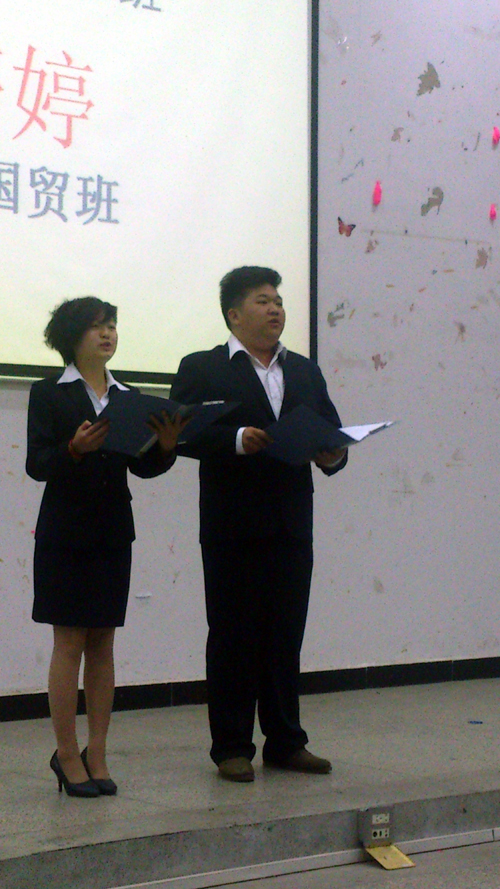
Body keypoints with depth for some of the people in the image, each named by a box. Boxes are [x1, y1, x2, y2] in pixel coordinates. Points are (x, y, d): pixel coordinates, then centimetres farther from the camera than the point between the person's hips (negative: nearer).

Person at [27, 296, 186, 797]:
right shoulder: (49, 394, -2)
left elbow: (142, 467, 8)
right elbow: (36, 464, -10)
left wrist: (165, 447, -11)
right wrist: (75, 449, -28)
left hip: (113, 531, 5)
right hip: (65, 531, -5)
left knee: (103, 643, 6)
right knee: (69, 642, -2)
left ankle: (96, 756, 12)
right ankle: (68, 755, 5)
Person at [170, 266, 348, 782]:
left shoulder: (305, 372, 18)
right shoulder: (201, 370, 2)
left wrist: (333, 455, -7)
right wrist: (237, 440, -23)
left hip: (292, 526, 5)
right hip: (232, 526, -4)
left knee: (286, 637, 8)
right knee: (233, 637, 2)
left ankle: (285, 742, 18)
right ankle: (232, 748, 10)